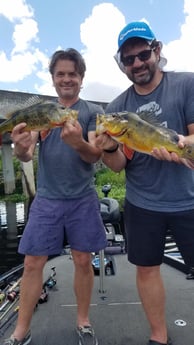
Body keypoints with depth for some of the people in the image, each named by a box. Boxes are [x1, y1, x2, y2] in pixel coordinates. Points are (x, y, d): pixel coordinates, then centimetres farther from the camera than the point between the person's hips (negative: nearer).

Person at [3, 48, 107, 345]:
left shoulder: (93, 111, 2)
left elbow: (96, 155, -8)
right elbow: (27, 155, -1)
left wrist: (79, 143, -31)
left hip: (83, 200, -1)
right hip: (46, 200, 2)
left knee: (83, 261, 7)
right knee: (32, 263, 4)